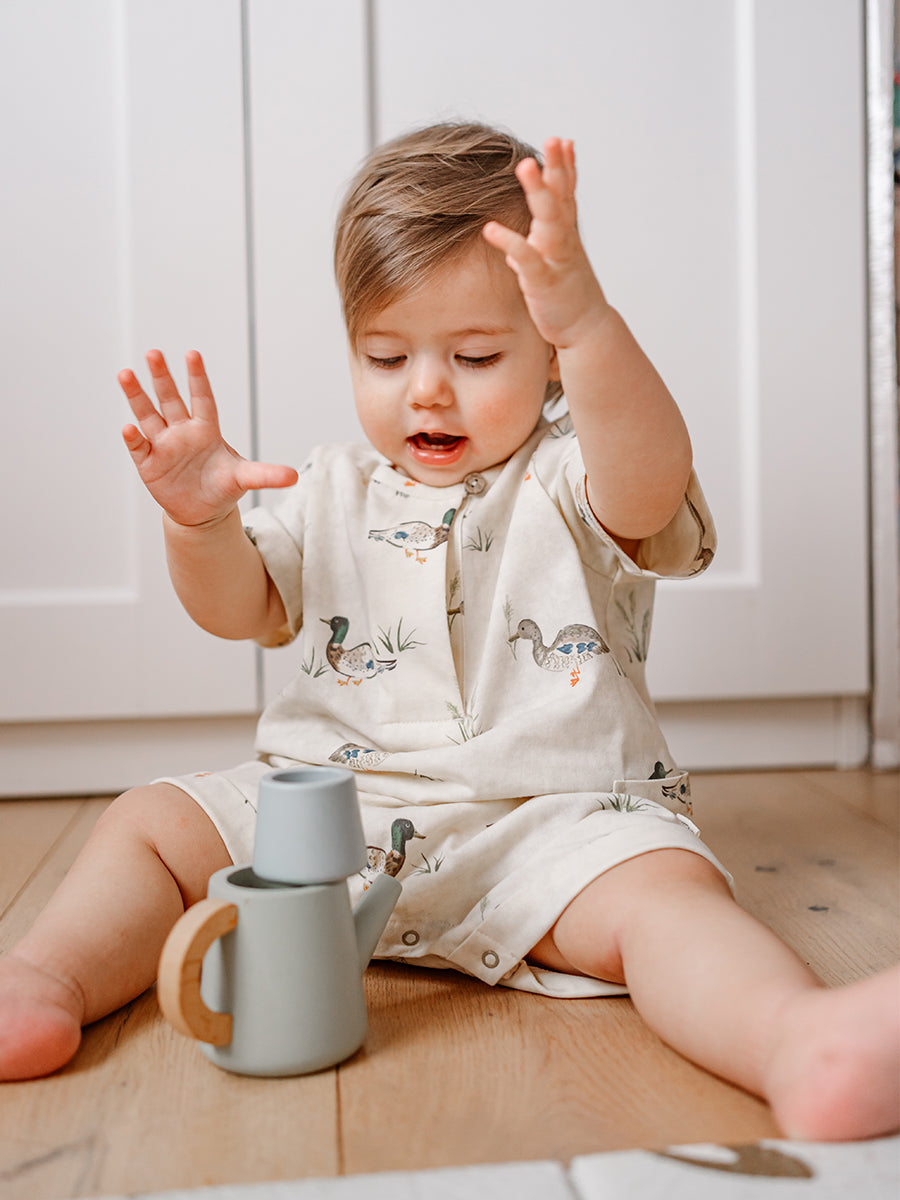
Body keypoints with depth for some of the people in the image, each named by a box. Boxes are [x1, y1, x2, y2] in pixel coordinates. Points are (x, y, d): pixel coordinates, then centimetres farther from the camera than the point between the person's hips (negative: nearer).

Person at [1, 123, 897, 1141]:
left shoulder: (570, 483, -1)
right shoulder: (334, 494, 14)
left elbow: (652, 483, -25)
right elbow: (244, 611, 12)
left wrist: (586, 322, -41)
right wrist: (197, 520, -10)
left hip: (548, 818, -4)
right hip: (328, 808, 5)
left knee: (662, 891, -32)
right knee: (149, 823, -4)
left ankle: (798, 1043, -54)